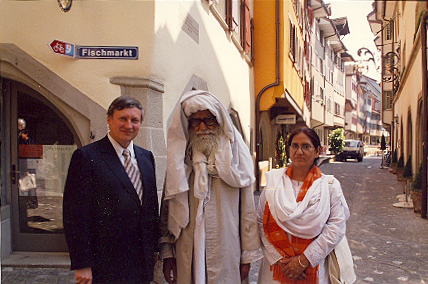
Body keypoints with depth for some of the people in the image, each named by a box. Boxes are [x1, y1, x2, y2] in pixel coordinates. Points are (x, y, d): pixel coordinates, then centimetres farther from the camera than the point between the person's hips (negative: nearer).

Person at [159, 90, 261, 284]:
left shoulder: (234, 154, -1)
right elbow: (167, 208, 6)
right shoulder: (179, 159, 4)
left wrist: (248, 255, 0)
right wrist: (167, 253, 3)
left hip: (226, 256, -1)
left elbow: (247, 209, 0)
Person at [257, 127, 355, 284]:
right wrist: (280, 259, -13)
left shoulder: (330, 185, -1)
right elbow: (261, 223, -4)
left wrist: (304, 260, -15)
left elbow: (337, 227, -9)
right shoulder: (273, 181, 0)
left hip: (314, 267, 0)